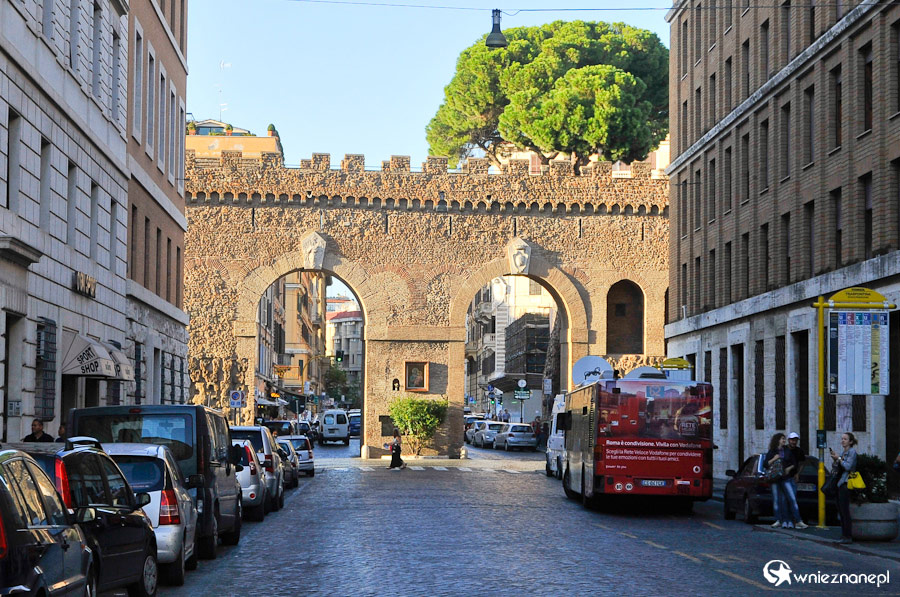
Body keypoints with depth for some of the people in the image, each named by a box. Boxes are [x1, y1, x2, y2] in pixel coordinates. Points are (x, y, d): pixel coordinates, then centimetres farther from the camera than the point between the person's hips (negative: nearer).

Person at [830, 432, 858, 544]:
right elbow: (835, 468, 18)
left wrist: (838, 458, -9)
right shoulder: (842, 452, 19)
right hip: (837, 484, 9)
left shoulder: (852, 452, -5)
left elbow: (848, 466, -17)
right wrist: (834, 458, 3)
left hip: (845, 484, -9)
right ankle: (844, 535, 13)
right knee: (840, 511, 9)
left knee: (845, 511, -10)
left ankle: (848, 537, -10)